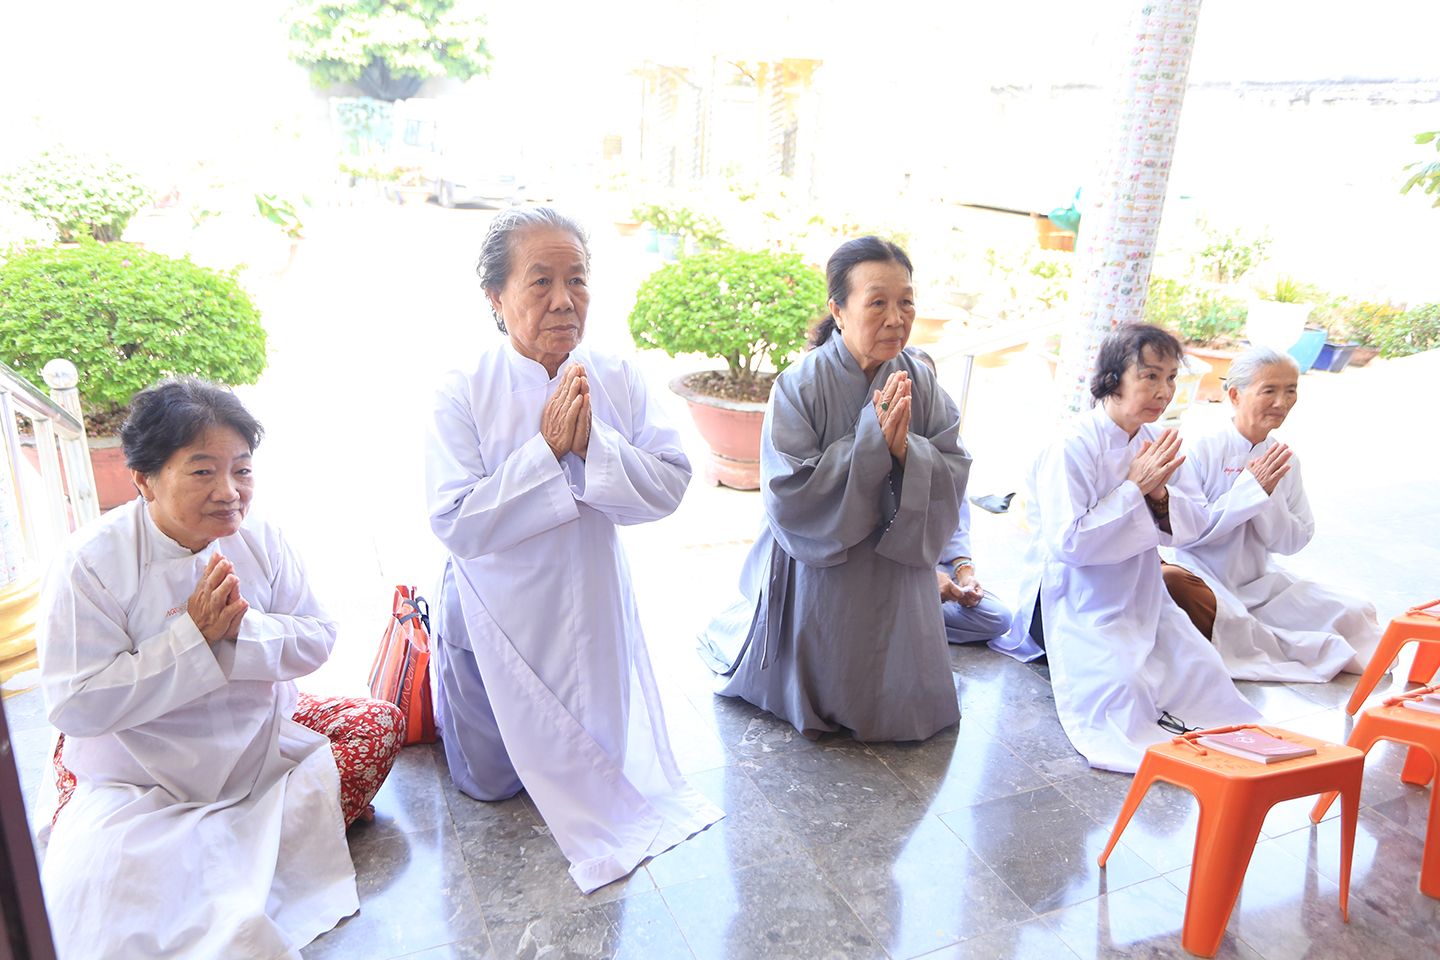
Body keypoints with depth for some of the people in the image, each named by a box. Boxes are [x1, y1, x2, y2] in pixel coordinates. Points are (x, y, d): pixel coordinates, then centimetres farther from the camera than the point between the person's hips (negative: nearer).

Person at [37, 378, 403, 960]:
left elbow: (317, 640, -4)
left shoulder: (260, 541, -5)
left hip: (262, 737, 5)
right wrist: (193, 635, -26)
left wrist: (241, 629, -23)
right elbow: (76, 706, -20)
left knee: (380, 722, -7)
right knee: (92, 884, -28)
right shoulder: (90, 562, -17)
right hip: (139, 774, -4)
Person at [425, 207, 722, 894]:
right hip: (496, 613, -2)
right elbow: (455, 522, -25)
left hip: (590, 607, 3)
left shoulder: (618, 381, -9)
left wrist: (593, 444, -28)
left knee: (593, 764, 19)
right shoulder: (463, 393, -19)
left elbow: (669, 486, -14)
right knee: (491, 782, 16)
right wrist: (546, 447, -28)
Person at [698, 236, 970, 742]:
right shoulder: (800, 386, -20)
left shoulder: (921, 383, -6)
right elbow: (788, 492, -24)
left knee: (892, 705, 19)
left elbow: (955, 474, -6)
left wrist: (906, 451, -26)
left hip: (894, 577, 4)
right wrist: (871, 442, -29)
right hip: (817, 575, -3)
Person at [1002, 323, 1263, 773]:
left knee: (1201, 666, -7)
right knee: (1120, 684, -23)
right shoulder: (1074, 443, -20)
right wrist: (1135, 487, -22)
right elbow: (1067, 542, -26)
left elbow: (1194, 524, 8)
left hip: (1139, 592, 7)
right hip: (1077, 597, -7)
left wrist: (1160, 493, -14)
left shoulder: (1153, 442, 5)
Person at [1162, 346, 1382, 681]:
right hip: (1203, 578, -4)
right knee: (1172, 581, -39)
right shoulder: (1201, 450, -9)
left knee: (1355, 611, -14)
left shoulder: (1285, 461, 6)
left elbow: (1293, 542, 5)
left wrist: (1268, 496, -13)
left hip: (1259, 584, 4)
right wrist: (1249, 488, -18)